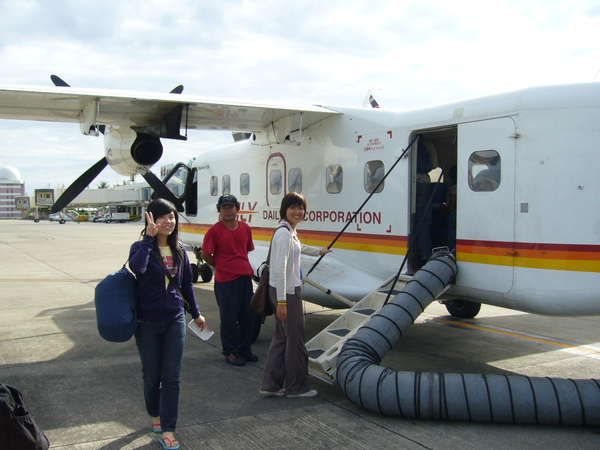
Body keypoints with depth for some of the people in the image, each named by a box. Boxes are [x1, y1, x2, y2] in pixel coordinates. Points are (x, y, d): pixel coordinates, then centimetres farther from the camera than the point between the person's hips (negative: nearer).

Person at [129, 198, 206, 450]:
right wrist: (149, 237, -27)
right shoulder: (142, 247, -9)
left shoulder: (179, 251, 4)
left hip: (175, 320, 3)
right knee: (152, 376, 11)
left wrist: (195, 313, 18)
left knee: (172, 377, 0)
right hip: (148, 322, -3)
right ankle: (155, 415, 37)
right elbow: (137, 268, -34)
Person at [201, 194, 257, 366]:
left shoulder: (245, 228, 7)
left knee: (248, 316, 11)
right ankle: (230, 352, 18)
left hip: (245, 278, 6)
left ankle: (245, 349, 26)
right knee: (229, 318, 3)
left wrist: (246, 268, 11)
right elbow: (205, 254, -3)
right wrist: (221, 267, 4)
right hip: (225, 281, -5)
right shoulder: (215, 230, -9)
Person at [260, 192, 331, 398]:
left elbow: (299, 247, 38)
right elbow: (280, 269, -24)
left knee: (281, 337, 14)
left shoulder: (291, 231, 13)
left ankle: (271, 385, 22)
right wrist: (282, 301, -26)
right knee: (295, 338, 2)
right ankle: (296, 387, 16)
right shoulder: (284, 233, -18)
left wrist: (318, 251, 56)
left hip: (290, 290, 10)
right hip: (286, 292, -10)